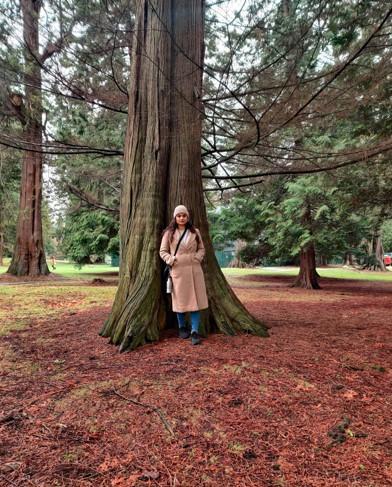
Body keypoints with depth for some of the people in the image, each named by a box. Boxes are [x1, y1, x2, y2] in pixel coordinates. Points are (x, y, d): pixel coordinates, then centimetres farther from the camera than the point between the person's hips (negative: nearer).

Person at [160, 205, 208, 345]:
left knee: (195, 300, -3)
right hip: (177, 270, -1)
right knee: (180, 300, 7)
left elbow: (202, 249, 13)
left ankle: (195, 332, 0)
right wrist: (171, 260, -10)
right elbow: (163, 251, 5)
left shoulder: (195, 232, 9)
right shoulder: (169, 233, 4)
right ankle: (182, 328, 25)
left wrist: (197, 258, -4)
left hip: (194, 269, 1)